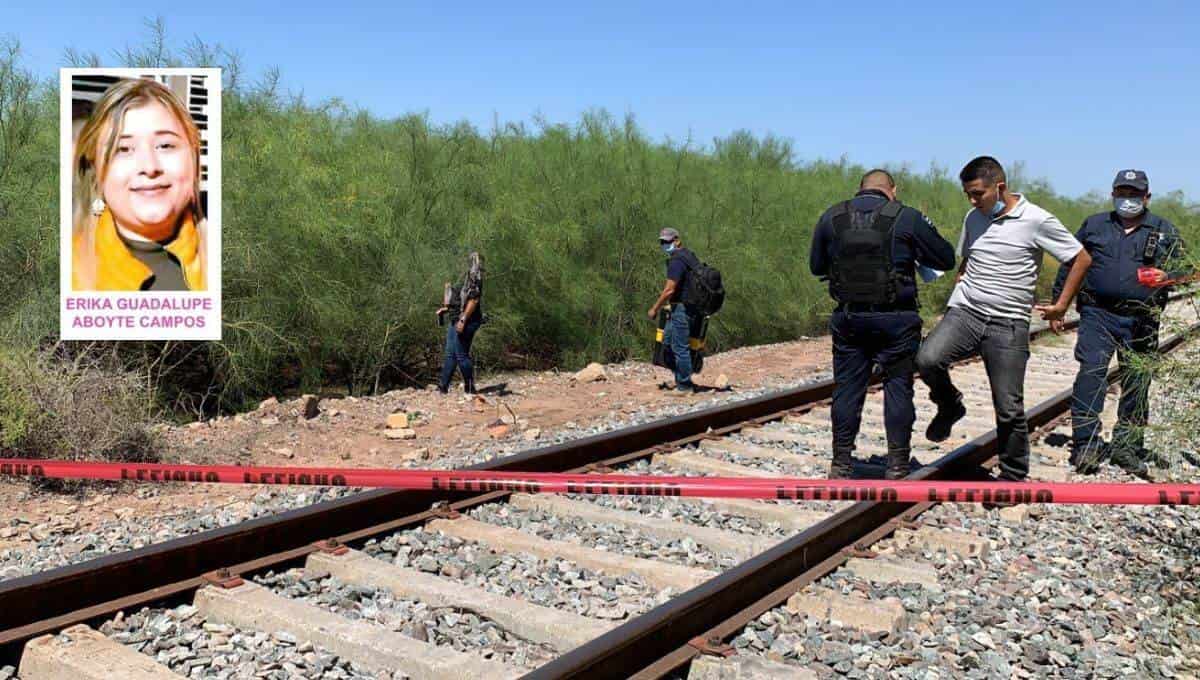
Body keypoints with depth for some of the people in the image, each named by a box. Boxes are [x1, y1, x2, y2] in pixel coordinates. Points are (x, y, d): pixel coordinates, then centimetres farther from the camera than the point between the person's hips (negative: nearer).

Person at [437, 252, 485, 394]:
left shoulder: (474, 278, -12)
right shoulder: (467, 277, 18)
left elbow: (473, 300, -21)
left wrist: (463, 320, -25)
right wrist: (446, 309, 22)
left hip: (466, 321, -10)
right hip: (455, 320, 10)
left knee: (461, 355, -5)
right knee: (450, 354, 10)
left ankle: (470, 388, 5)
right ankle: (442, 387, 14)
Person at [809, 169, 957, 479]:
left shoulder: (831, 218, 3)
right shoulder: (907, 218, -5)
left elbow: (816, 266, 13)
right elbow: (946, 259, 2)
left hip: (849, 317, 2)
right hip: (896, 319, -2)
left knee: (847, 388, 9)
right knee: (898, 387, 8)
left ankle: (841, 464, 15)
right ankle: (897, 465, 12)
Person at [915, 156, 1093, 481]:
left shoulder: (1036, 221, -5)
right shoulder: (973, 219, 10)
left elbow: (1082, 259, 3)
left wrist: (1061, 305, 3)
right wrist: (961, 289, 13)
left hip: (1008, 324, -3)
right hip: (965, 312, 4)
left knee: (1009, 408, -1)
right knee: (927, 359, -25)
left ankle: (1014, 476, 19)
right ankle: (950, 407, 6)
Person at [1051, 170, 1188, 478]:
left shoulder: (1165, 232, 11)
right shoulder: (1094, 225, 13)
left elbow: (1180, 270, 7)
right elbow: (1070, 265, 16)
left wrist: (1165, 276, -17)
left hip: (1141, 321, 1)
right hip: (1097, 315, -1)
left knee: (1137, 382, 6)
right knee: (1090, 374, -12)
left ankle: (1127, 445, 18)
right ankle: (1086, 444, -8)